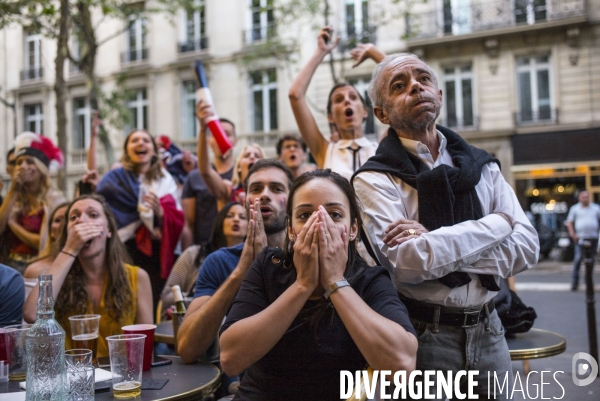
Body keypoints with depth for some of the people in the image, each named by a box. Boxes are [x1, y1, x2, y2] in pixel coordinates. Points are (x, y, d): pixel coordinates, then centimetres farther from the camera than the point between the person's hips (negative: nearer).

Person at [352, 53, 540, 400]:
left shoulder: (481, 166, 6)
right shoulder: (375, 179, -8)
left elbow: (527, 247, -6)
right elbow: (408, 263, -22)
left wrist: (436, 246, -17)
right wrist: (496, 224, -13)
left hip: (488, 331, 5)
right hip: (423, 335, -4)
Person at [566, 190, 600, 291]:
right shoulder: (575, 208, 9)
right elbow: (569, 222, 7)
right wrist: (572, 234, -5)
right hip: (580, 238, -2)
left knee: (592, 259, 5)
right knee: (578, 258, -12)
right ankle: (574, 281, -11)